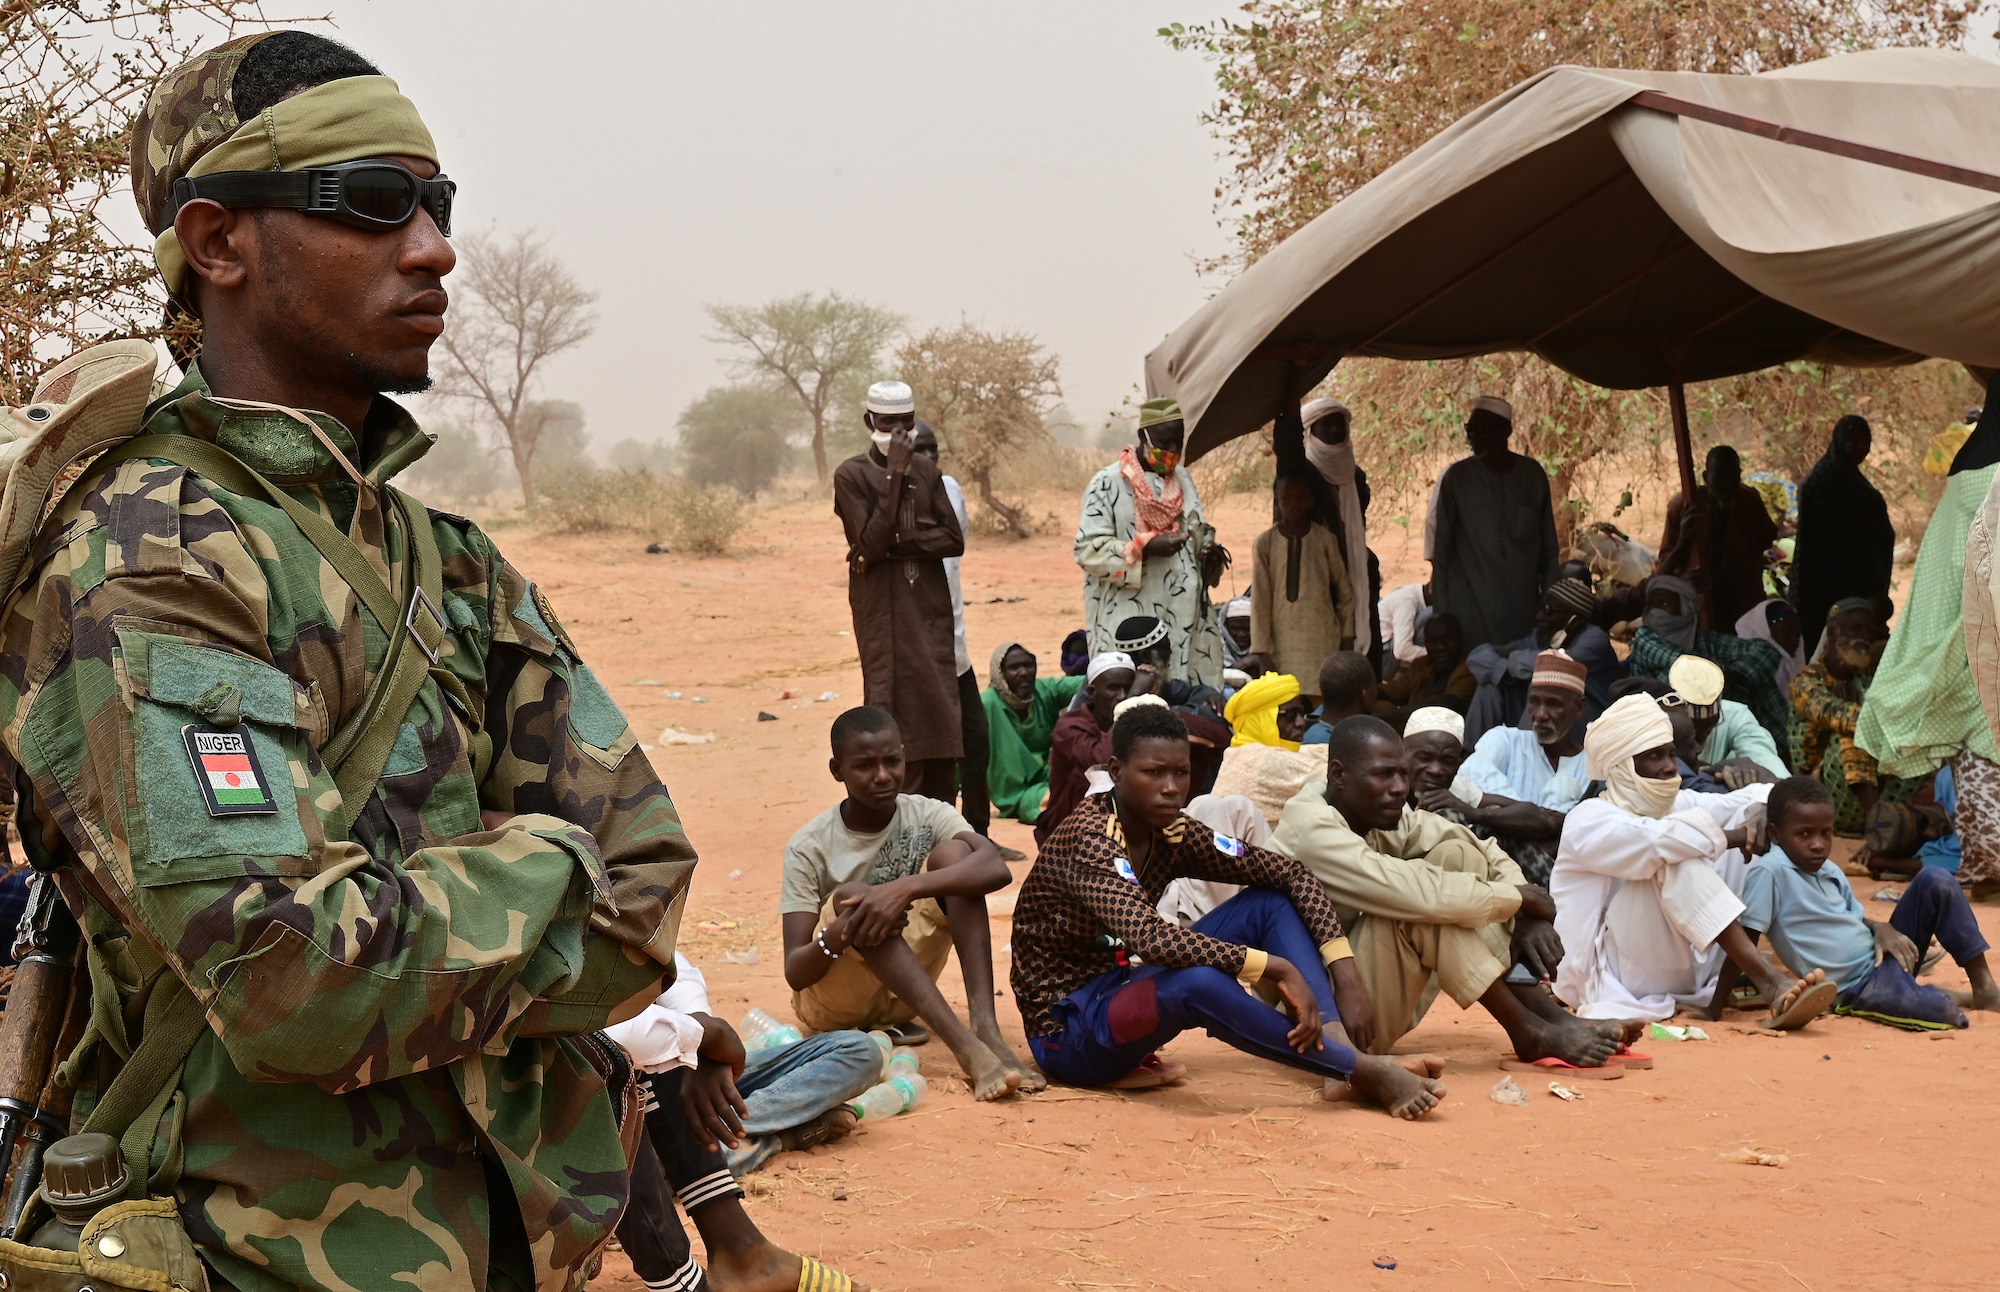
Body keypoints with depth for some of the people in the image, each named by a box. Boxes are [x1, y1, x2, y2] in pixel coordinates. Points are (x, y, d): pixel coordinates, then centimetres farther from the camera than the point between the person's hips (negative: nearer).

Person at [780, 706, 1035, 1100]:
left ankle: (985, 1027, -36)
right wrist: (838, 935, -43)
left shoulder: (928, 816, -8)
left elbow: (996, 869, -29)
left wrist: (908, 887, -43)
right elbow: (794, 973, -20)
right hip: (828, 997, -2)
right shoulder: (809, 848, -14)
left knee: (952, 851, -18)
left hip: (901, 994, 3)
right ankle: (965, 1046, -46)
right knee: (854, 897, -33)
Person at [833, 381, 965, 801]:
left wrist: (899, 542, -11)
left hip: (932, 610, 4)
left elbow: (953, 540, 3)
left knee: (940, 714, 2)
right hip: (884, 613, -4)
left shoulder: (927, 471, 10)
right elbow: (871, 542, -15)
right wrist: (895, 476, -17)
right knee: (893, 718, -8)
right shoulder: (851, 475, -4)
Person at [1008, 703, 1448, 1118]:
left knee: (1270, 901, -2)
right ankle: (1363, 1071, -25)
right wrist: (1278, 969, -37)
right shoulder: (1087, 841, -23)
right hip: (1068, 1030, -8)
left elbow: (1288, 874, 1)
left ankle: (1334, 1042, -23)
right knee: (1199, 983, -38)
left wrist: (1345, 975, -13)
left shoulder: (1173, 834, -1)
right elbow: (1148, 937, -38)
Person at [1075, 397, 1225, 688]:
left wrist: (1209, 550, 2)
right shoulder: (1108, 483, -5)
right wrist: (1146, 547, -20)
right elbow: (1088, 550, -10)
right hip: (1129, 619, -6)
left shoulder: (1182, 478, 15)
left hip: (1184, 619, 6)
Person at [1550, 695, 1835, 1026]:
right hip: (1607, 973, -7)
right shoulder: (1588, 820, -11)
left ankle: (1723, 986, -20)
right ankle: (1772, 985, -39)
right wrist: (1731, 837, -23)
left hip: (1673, 966, 8)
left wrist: (1762, 816, -20)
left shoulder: (1675, 804, 12)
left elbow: (1752, 800, 4)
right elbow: (1651, 841, -31)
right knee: (1676, 859, -29)